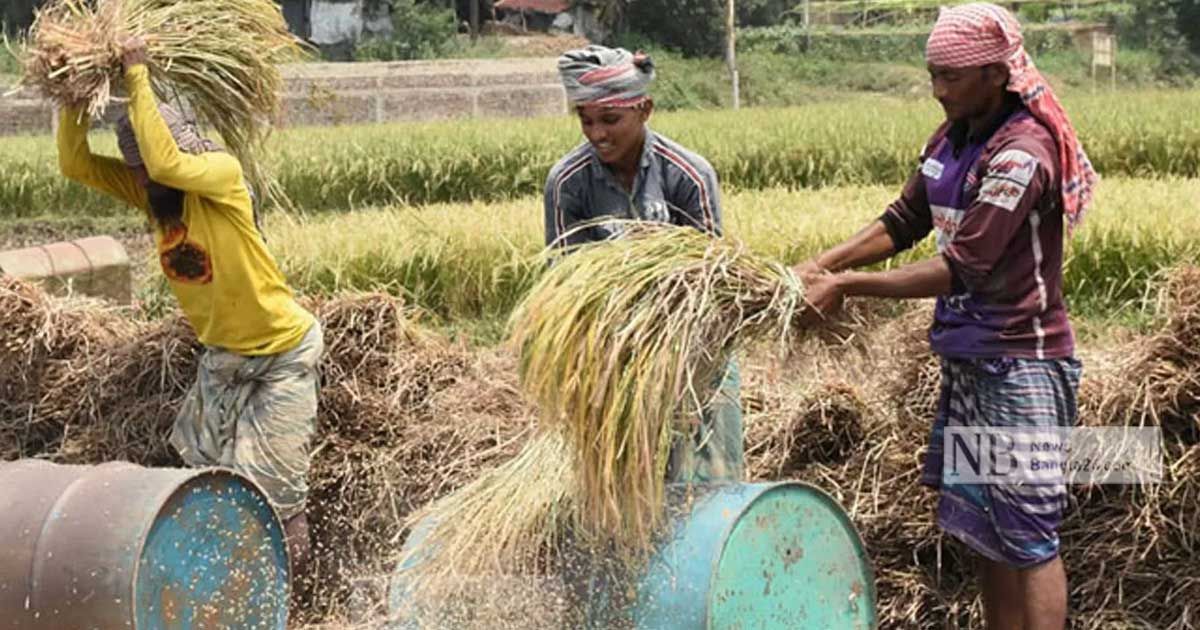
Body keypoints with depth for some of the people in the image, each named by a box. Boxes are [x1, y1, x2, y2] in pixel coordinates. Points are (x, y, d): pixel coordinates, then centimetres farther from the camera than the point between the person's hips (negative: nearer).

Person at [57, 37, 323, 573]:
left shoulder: (222, 173, -24)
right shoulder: (150, 193, -4)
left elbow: (165, 163, -43)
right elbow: (75, 164, -6)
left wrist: (137, 77, -37)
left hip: (283, 353, -8)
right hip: (222, 352, 8)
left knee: (268, 481, -4)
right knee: (203, 463, 17)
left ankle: (290, 569, 16)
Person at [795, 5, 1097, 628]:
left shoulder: (1021, 153, -21)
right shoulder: (952, 138, 7)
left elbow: (963, 269, -23)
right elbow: (903, 222, 12)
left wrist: (847, 285, -20)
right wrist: (821, 265, -2)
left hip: (1019, 364, -9)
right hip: (966, 358, 9)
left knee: (1026, 534, -5)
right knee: (984, 528, 15)